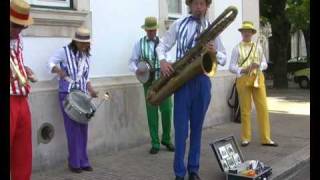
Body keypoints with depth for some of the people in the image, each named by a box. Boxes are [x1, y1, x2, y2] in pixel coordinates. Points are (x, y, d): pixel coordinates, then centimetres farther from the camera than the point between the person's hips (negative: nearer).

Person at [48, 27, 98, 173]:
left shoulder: (87, 56, 13)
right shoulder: (64, 51, -3)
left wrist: (91, 90, 5)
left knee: (83, 127, 4)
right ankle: (75, 162, 4)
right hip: (67, 94, -5)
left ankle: (83, 161, 14)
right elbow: (50, 63, -4)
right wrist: (58, 70, -24)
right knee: (73, 128, -7)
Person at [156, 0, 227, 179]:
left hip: (203, 81, 2)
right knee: (181, 128, -2)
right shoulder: (179, 24, 6)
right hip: (182, 80, -1)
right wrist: (162, 60, -14)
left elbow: (224, 59, 10)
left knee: (197, 128, 9)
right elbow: (162, 45, 7)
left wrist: (214, 52, -12)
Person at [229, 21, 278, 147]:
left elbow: (265, 64, 12)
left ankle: (265, 138, 5)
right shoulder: (237, 48, 3)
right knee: (245, 109, 3)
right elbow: (231, 67, 0)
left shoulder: (258, 47, 12)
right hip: (243, 79, -2)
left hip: (258, 79, 3)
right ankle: (245, 138, 14)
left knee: (263, 108, -1)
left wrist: (258, 65, -10)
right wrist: (242, 70, -18)